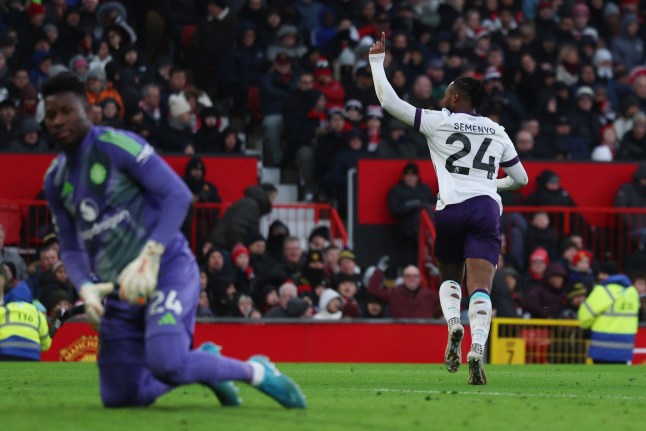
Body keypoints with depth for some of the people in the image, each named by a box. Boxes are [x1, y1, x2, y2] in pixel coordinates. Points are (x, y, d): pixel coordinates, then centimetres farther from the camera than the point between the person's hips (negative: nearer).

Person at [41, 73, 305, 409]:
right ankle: (203, 361, 28)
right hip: (119, 290, 7)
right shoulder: (55, 181, 11)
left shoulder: (116, 146, -11)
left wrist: (150, 256, -27)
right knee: (119, 397, 4)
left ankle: (256, 372, -4)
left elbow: (177, 194, -17)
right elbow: (71, 248, 15)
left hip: (168, 270, -7)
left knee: (166, 364, -30)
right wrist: (85, 287, -7)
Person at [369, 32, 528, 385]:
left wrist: (377, 60, 18)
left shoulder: (438, 122, 7)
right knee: (480, 288, -7)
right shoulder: (497, 132, 19)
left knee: (450, 278, 20)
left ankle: (453, 324, -9)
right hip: (487, 209, 1)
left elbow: (388, 101, 6)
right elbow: (520, 178, 28)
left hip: (451, 208, -1)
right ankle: (477, 349, -29)